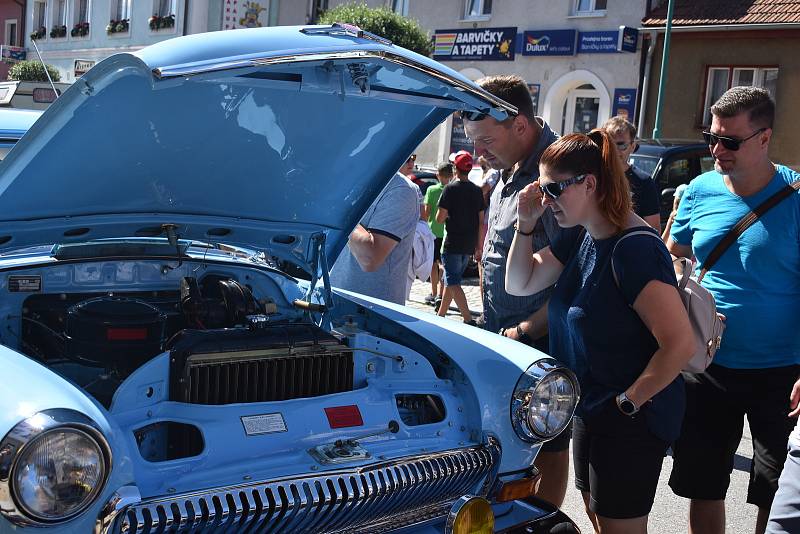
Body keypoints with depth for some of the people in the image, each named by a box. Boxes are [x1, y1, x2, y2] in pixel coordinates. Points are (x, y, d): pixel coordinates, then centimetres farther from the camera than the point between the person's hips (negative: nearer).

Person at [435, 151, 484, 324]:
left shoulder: (450, 188, -10)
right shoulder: (477, 190, 6)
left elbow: (440, 218, -13)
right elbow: (481, 220, 8)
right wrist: (478, 246, 13)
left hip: (452, 243, -6)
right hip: (469, 245, 6)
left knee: (453, 282, -5)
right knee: (450, 279, 18)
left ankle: (468, 319, -15)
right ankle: (441, 315, 26)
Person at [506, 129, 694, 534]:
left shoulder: (634, 249, -25)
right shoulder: (582, 239, 3)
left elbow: (680, 344, -28)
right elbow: (519, 284, 11)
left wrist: (628, 402, -19)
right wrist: (526, 224, -3)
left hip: (632, 423, -9)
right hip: (591, 410, 9)